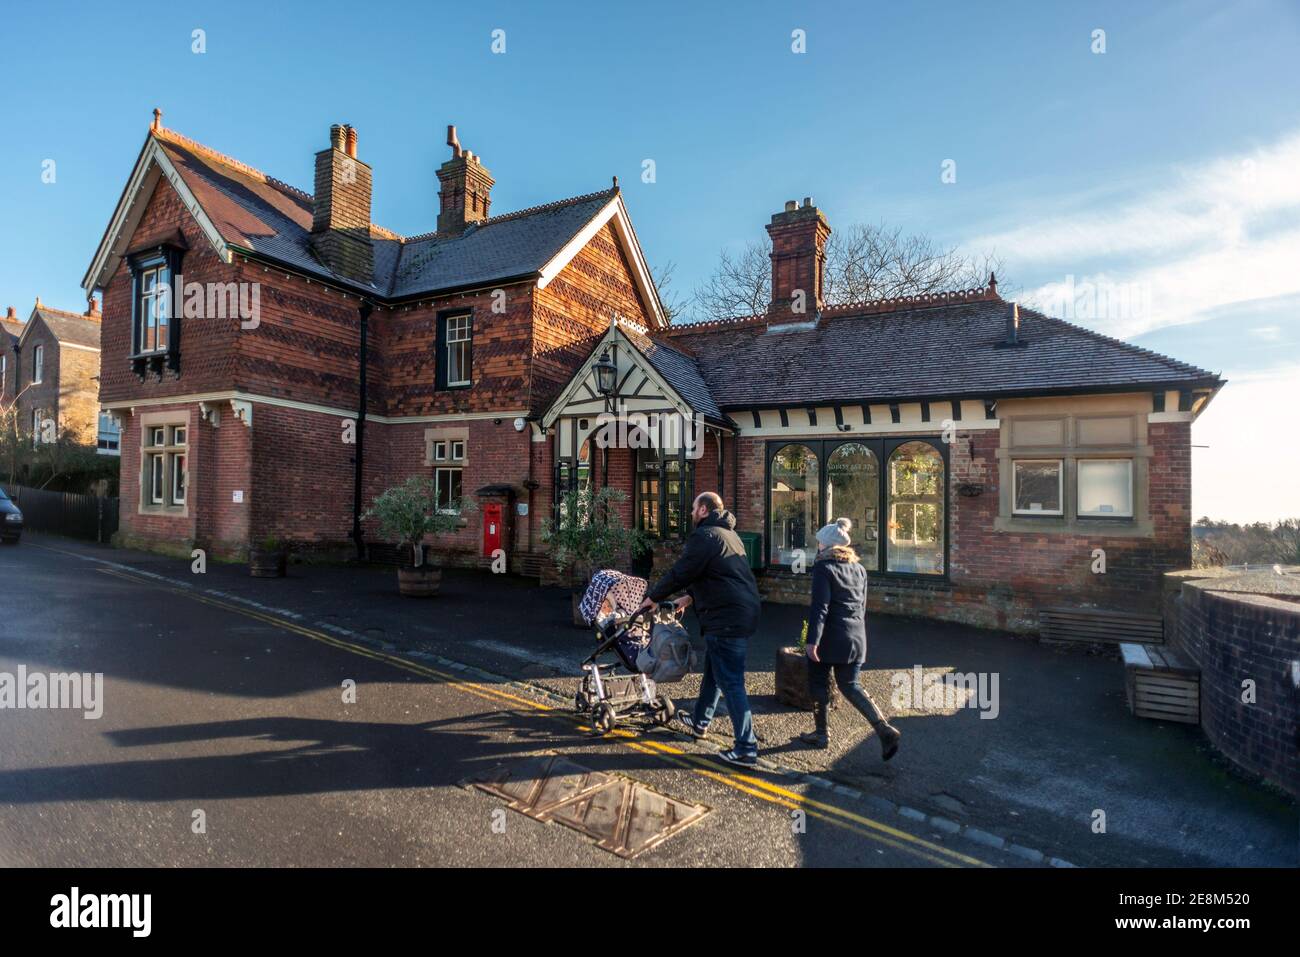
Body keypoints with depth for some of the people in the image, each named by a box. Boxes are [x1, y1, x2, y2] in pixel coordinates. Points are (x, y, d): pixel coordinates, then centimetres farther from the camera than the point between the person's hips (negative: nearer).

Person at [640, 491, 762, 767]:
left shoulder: (705, 535, -13)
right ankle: (700, 721, 41)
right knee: (713, 671, 24)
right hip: (743, 612, 10)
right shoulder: (728, 533, 18)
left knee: (730, 682, -4)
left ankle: (746, 750, 1)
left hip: (726, 619, -10)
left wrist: (653, 597, 1)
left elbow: (680, 572, -12)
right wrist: (689, 597, 30)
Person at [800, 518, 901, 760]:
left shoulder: (823, 567, -11)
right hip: (856, 638, 7)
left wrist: (812, 640, -19)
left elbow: (820, 607, -18)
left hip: (830, 639, -7)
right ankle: (884, 728, 0)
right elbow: (862, 606, 18)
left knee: (818, 683, 11)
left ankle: (821, 734, 20)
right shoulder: (859, 568, 11)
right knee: (850, 686, 14)